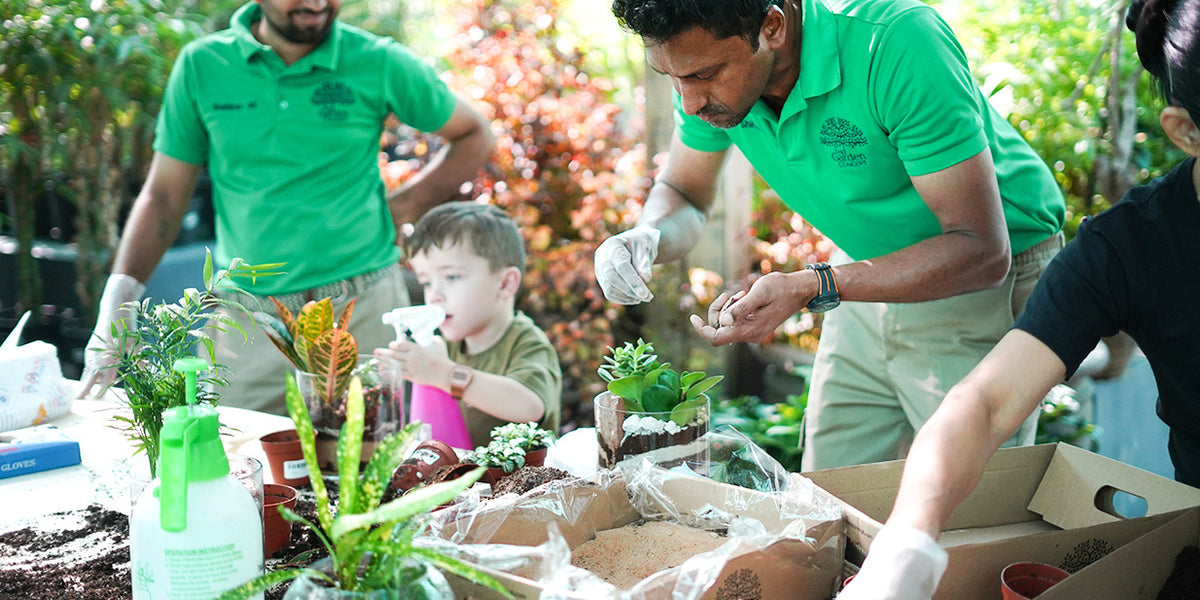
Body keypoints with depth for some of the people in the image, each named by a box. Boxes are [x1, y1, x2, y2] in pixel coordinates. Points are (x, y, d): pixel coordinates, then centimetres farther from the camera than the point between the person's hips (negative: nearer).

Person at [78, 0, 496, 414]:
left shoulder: (379, 64, -2)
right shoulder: (201, 65, 2)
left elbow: (475, 137, 10)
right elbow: (164, 196, 6)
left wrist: (402, 209, 0)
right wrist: (117, 300, -5)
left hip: (363, 311, -1)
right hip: (246, 320, 1)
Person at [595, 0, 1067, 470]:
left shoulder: (899, 43, -34)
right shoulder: (706, 60, -15)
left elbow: (982, 251, -31)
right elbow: (684, 195, 2)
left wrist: (810, 288, -40)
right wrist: (648, 237, -22)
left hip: (988, 282, -5)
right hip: (873, 274, 6)